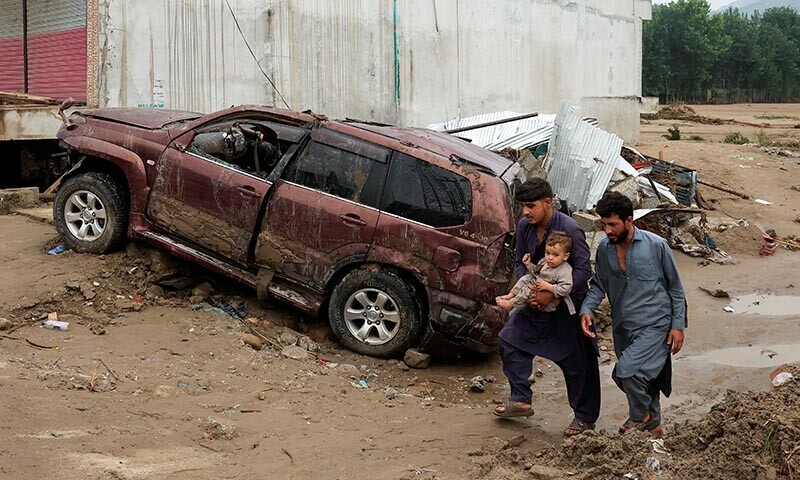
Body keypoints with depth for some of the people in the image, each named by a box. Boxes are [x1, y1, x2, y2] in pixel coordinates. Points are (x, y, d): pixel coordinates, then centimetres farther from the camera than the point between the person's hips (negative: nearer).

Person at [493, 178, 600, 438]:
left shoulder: (569, 229, -25)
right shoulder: (525, 226, -5)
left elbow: (583, 269, -25)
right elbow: (521, 262, 5)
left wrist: (552, 294, -32)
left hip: (569, 302, -7)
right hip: (537, 299, 7)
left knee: (576, 362, 0)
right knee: (510, 338, 5)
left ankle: (585, 418, 17)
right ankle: (521, 400, 18)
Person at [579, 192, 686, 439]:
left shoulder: (657, 246, -10)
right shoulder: (604, 249, 2)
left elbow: (675, 288, -2)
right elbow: (598, 286, 12)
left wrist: (678, 326, -5)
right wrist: (586, 310, -7)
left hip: (655, 325, -5)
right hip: (623, 328, 6)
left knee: (627, 370, -23)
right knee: (639, 377, 15)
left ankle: (640, 416, 4)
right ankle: (653, 427, 38)